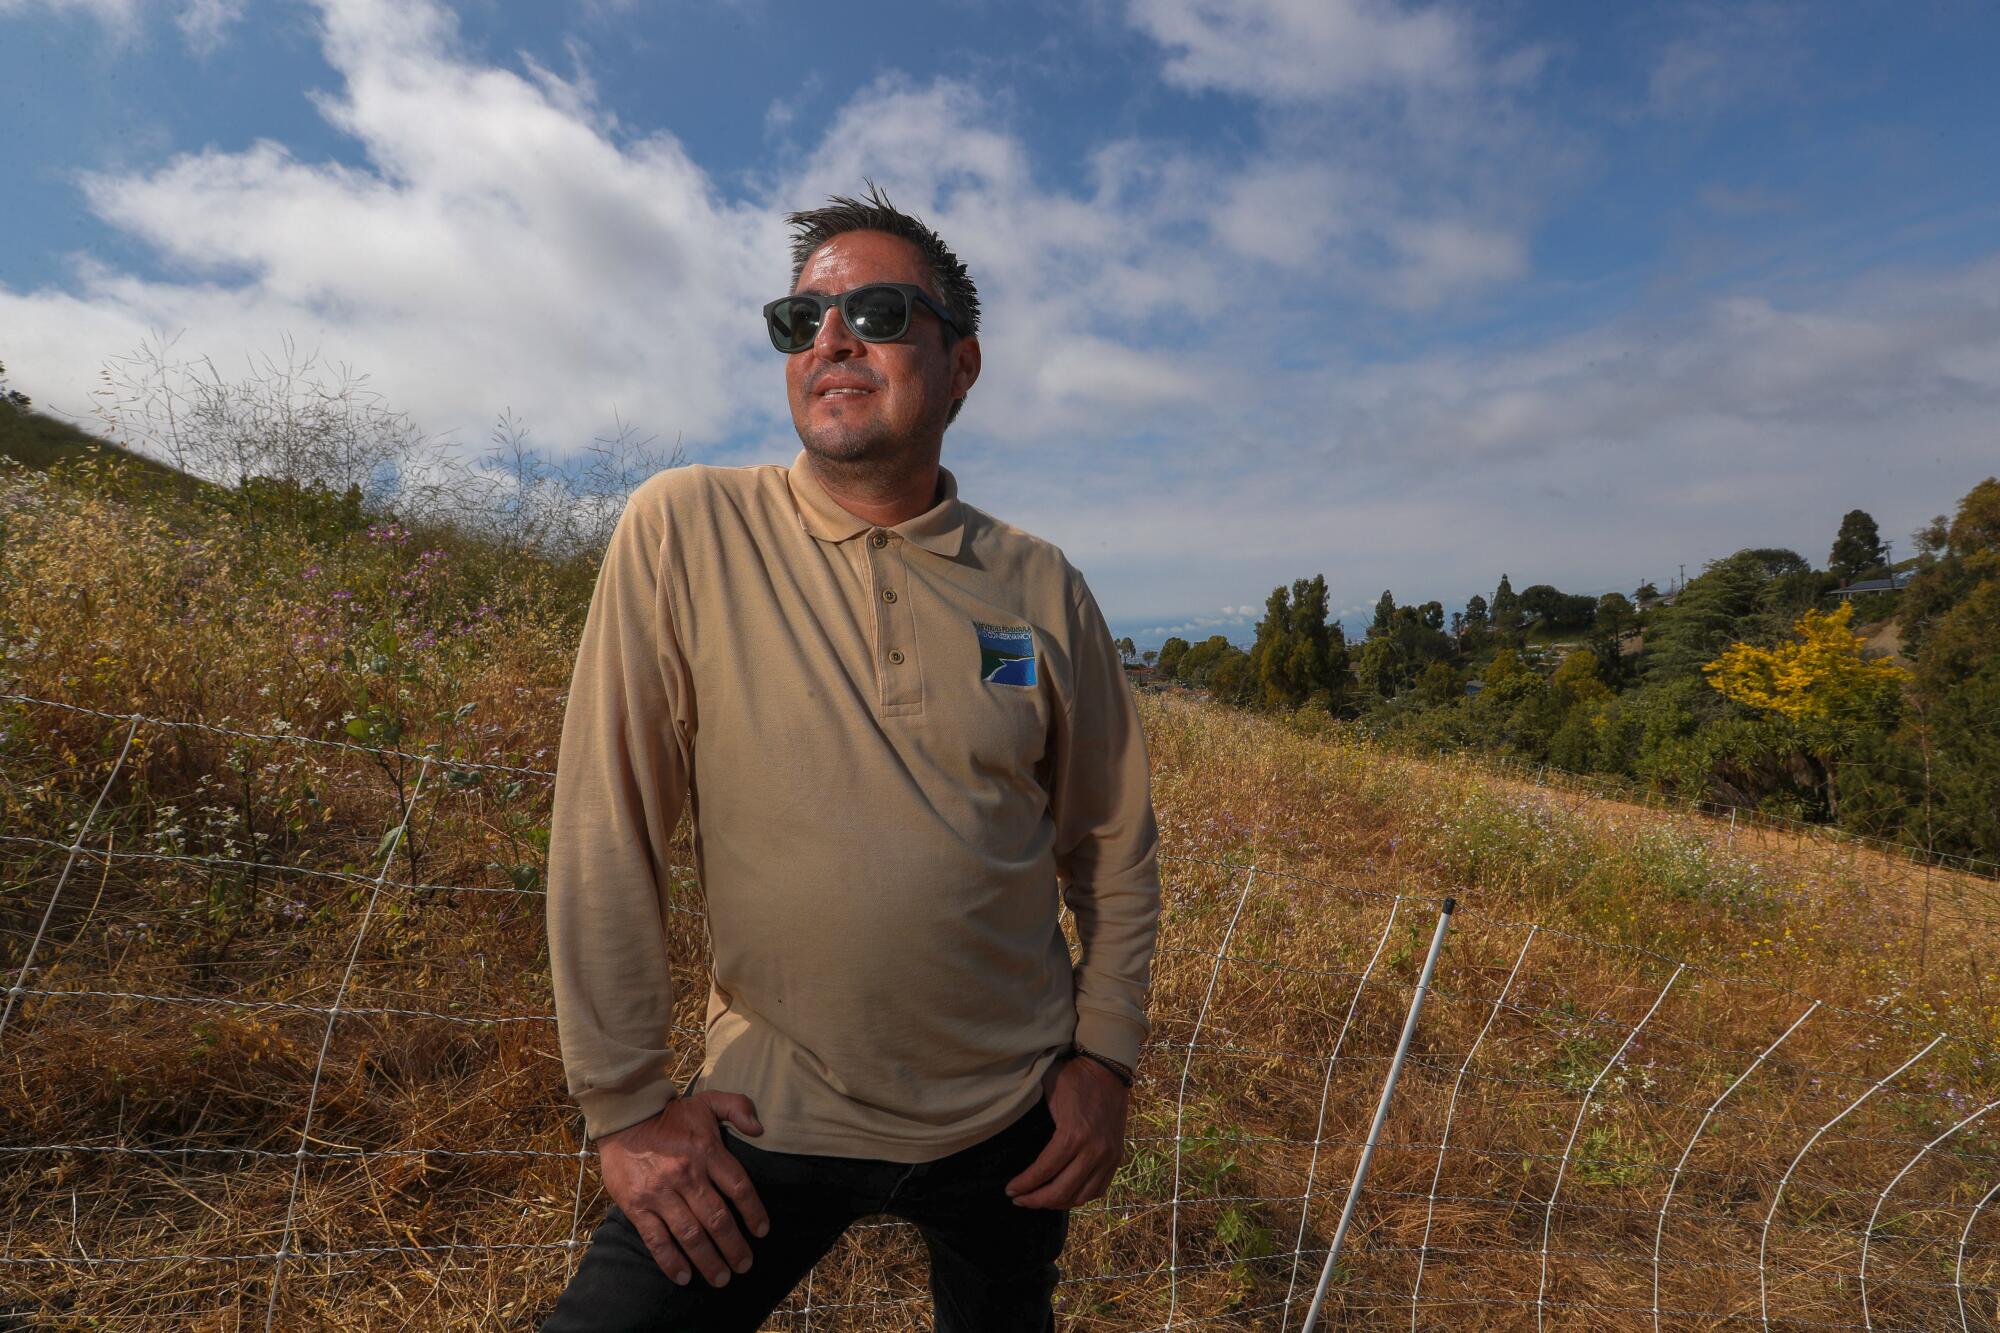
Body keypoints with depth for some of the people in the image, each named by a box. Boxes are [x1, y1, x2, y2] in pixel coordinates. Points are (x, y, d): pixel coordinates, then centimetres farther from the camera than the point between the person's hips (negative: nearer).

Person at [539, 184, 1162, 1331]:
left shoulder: (1045, 589, -5)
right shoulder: (683, 532, -12)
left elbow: (1116, 845, 4)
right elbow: (604, 835, -11)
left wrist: (1106, 1055, -1)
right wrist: (626, 1100, -9)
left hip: (1011, 1117, 3)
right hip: (770, 1111, -2)